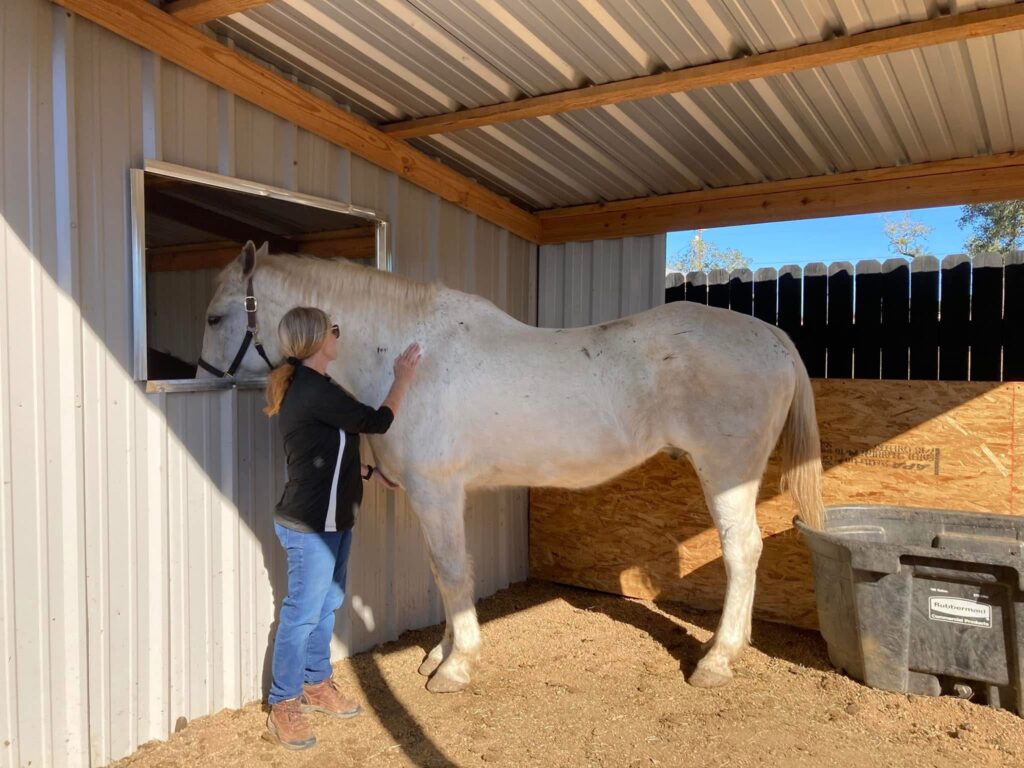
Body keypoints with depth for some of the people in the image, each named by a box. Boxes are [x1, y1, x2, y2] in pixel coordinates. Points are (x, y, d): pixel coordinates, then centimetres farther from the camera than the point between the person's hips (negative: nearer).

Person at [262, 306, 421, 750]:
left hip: (328, 521, 10)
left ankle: (316, 685, 35)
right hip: (309, 527, -10)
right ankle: (283, 708, 16)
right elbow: (377, 422, -15)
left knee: (327, 605, 20)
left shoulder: (303, 387, 9)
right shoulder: (315, 389, -23)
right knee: (302, 614, 2)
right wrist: (403, 378, -2)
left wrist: (371, 472, 17)